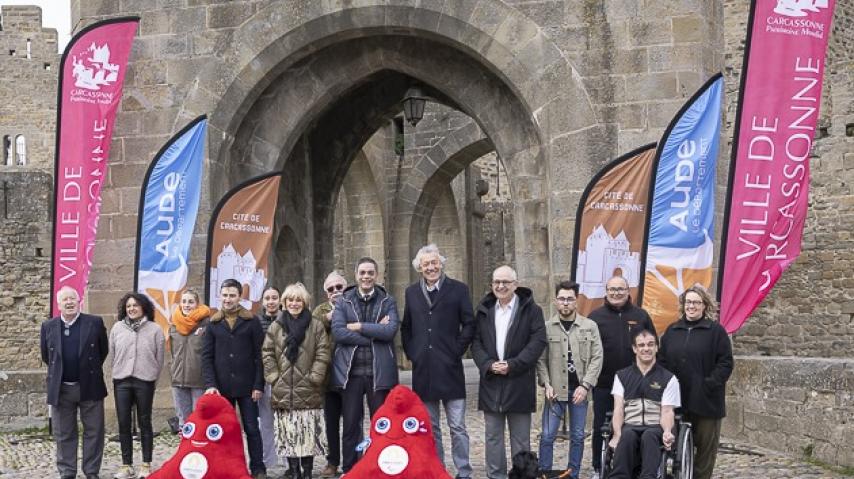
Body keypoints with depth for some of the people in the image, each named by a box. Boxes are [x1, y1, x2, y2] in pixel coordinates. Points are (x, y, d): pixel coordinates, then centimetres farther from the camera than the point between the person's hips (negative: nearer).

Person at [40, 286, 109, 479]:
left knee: (93, 432, 4)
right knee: (64, 434, 7)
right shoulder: (48, 326, 2)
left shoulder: (95, 323, -3)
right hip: (60, 389, 1)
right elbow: (46, 356, 15)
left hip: (90, 386, -1)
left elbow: (103, 351, 7)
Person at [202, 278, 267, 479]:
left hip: (246, 387, -2)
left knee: (252, 429, 3)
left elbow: (259, 355, -1)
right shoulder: (213, 323, 8)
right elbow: (207, 356, 4)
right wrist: (210, 384, -8)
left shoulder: (252, 321, 1)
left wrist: (258, 385, -7)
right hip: (221, 387, 2)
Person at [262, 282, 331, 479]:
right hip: (283, 393, 2)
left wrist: (314, 377, -7)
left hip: (308, 392, -2)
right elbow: (267, 353, 8)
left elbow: (322, 354, 0)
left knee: (308, 434, -2)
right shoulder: (275, 327, 10)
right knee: (288, 435, 2)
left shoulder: (316, 326, 4)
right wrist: (273, 376, -1)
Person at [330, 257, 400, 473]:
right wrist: (374, 333, -12)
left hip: (379, 372, -1)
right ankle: (349, 470, 15)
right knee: (350, 425, 6)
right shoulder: (344, 302, 7)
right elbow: (338, 331, -8)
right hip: (350, 372, 1)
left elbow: (390, 330, -11)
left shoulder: (388, 302, 6)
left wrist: (359, 327, -11)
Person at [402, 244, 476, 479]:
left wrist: (457, 352, -6)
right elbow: (406, 328, 18)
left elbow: (469, 325, 0)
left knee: (457, 426, -2)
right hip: (423, 370, 3)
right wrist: (411, 353, 6)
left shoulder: (458, 289, 1)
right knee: (430, 427, 10)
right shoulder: (412, 292, 11)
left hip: (449, 369, -3)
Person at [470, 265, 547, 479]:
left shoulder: (530, 310, 0)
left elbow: (538, 341, -8)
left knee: (520, 436, 4)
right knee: (493, 435, 7)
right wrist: (488, 365, -11)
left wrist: (512, 365, -15)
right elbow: (476, 342, 7)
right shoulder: (484, 310, 11)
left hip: (519, 383, -3)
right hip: (491, 382, 3)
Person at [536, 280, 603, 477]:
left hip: (579, 390, 1)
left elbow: (597, 358, -2)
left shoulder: (590, 326, 1)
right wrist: (546, 384, -11)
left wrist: (585, 386, -10)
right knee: (547, 435, -1)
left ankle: (573, 475, 19)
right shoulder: (547, 327, 0)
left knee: (577, 436, 9)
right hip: (555, 390, -1)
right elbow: (541, 359, 0)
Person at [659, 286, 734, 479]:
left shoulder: (716, 331, -1)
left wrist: (710, 384, -15)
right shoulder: (672, 331, 13)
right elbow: (662, 362, 13)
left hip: (706, 400, -4)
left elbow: (725, 363, -6)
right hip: (677, 399, 4)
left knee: (706, 445, 2)